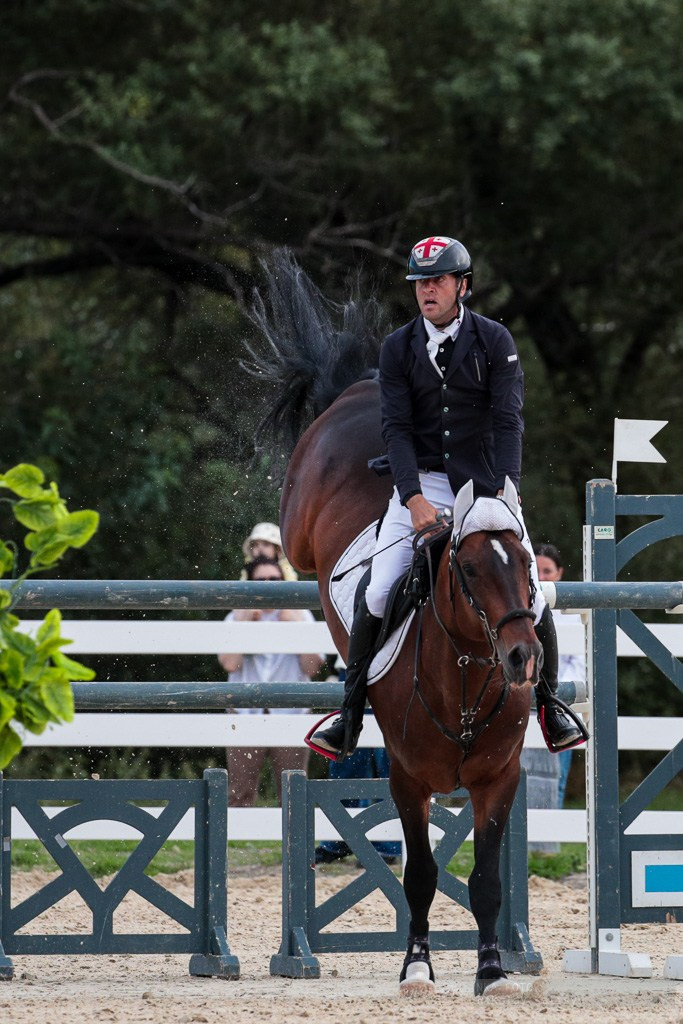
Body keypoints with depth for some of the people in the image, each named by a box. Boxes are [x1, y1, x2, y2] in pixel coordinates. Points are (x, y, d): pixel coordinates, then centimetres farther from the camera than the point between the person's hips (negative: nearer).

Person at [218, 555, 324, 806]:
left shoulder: (300, 615, 8)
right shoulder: (236, 618, 9)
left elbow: (312, 667, -3)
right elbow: (230, 663, -8)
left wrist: (295, 626, -7)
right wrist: (243, 622, -7)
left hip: (289, 714, 0)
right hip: (246, 714, 0)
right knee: (240, 793, -3)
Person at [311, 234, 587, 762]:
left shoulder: (495, 340, -3)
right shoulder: (398, 348, 1)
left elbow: (509, 420, -9)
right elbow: (396, 427, -6)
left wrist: (505, 491, -22)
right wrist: (415, 500, -20)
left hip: (486, 482, -1)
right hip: (420, 484, 1)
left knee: (528, 594, -8)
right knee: (377, 594, -12)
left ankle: (549, 702, 15)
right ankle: (350, 718, -3)